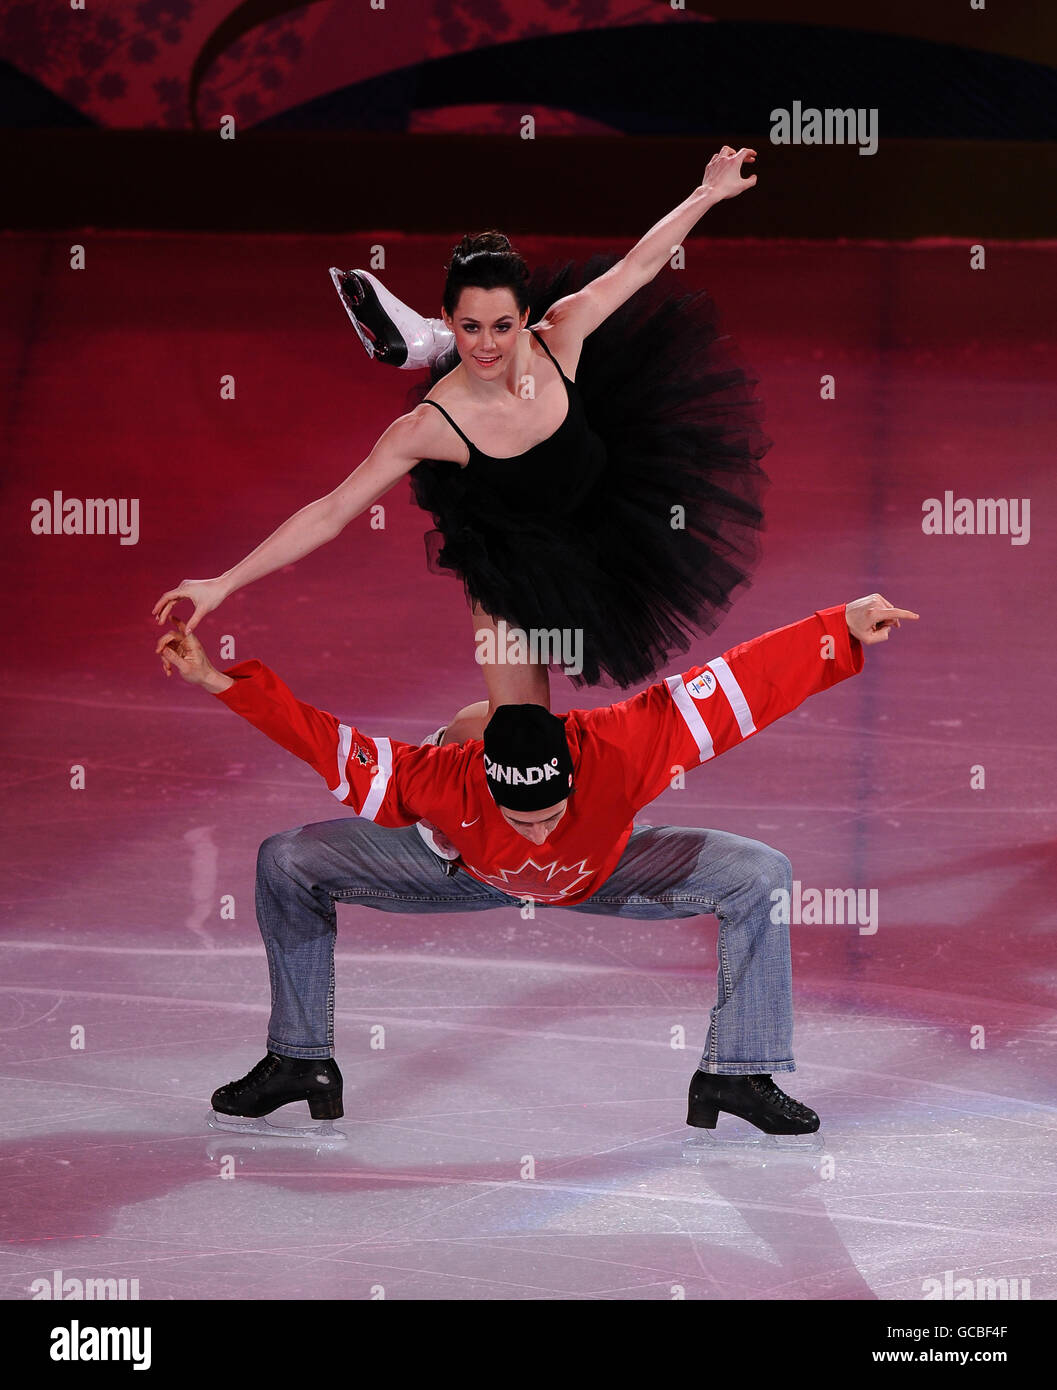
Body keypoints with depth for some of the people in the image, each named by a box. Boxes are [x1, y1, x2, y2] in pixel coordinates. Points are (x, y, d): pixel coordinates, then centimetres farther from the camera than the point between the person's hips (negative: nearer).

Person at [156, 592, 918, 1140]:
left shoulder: (621, 749, -44)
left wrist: (842, 632, -45)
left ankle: (738, 1073, -5)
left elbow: (741, 685, -41)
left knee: (761, 877, -20)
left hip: (604, 872, 0)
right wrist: (224, 681, -40)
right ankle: (300, 1063, 4)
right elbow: (325, 740, -34)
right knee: (288, 863, -15)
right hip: (468, 870, 0)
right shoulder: (444, 780, -42)